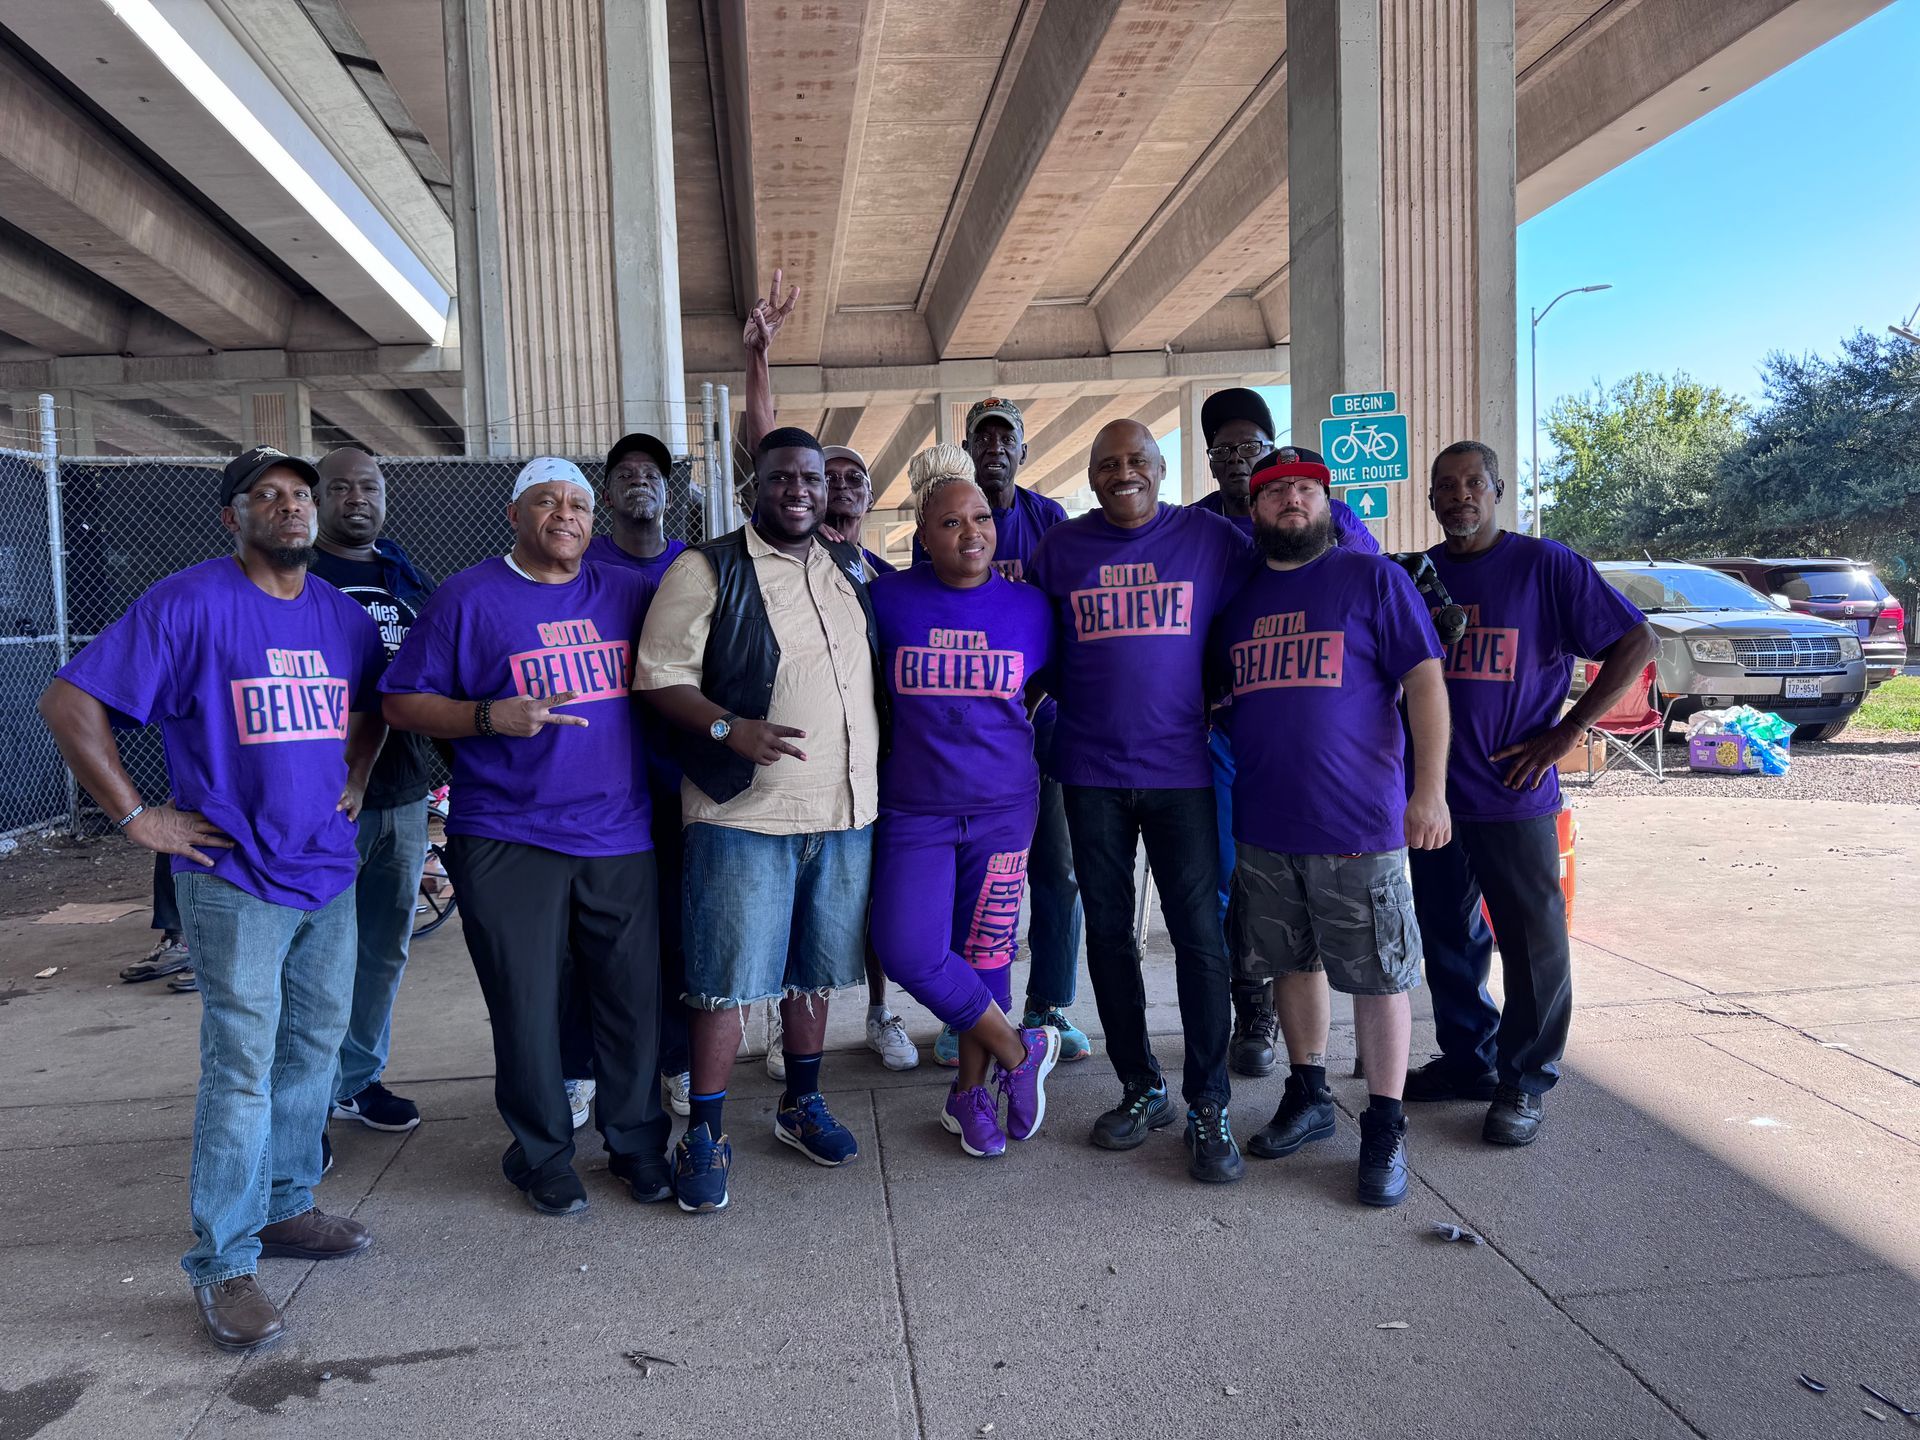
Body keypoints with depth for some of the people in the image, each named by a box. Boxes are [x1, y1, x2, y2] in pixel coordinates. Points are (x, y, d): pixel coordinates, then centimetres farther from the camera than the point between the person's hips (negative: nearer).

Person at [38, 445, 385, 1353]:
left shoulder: (343, 616, 9)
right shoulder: (190, 605, -10)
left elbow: (371, 705, 28)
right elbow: (69, 702, -11)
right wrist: (135, 816, -12)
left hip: (329, 873, 6)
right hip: (235, 878, -6)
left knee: (314, 1048, 14)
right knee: (241, 1068, -4)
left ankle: (285, 1207, 32)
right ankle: (223, 1266, 9)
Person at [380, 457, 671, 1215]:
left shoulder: (629, 592, 10)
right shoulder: (467, 598, 1)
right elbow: (402, 702, -1)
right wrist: (492, 717, -16)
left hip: (622, 839, 3)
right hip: (509, 843, -3)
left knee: (636, 999, 7)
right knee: (527, 1007, 4)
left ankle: (638, 1144, 26)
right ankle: (542, 1157, 24)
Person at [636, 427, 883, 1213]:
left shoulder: (851, 568, 13)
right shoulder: (707, 569, -4)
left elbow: (880, 668, 25)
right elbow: (661, 676, -9)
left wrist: (887, 746, 12)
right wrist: (731, 728, -24)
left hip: (845, 809, 5)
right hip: (745, 813, -5)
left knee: (813, 969, 16)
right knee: (728, 979, 0)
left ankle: (801, 1104, 34)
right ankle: (704, 1135, 15)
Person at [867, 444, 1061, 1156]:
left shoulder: (1028, 605, 1)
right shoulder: (889, 598, -3)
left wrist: (993, 736, 10)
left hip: (1003, 805, 1)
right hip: (914, 808, -1)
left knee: (986, 953, 6)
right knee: (910, 951, -11)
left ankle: (970, 1091, 27)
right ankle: (1018, 1052, 11)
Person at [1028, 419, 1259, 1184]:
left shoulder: (1212, 538, 2)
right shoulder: (1059, 548, 7)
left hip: (1181, 769, -2)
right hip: (1091, 771, 2)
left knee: (1199, 935, -2)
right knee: (1108, 934, 9)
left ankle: (1208, 1109, 10)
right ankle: (1140, 1090, 25)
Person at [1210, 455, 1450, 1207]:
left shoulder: (1374, 579, -1)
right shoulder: (1239, 598, 13)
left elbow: (1425, 682, -6)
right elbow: (1224, 697, 22)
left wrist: (1430, 790, -14)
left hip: (1358, 824, -5)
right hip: (1262, 825, 5)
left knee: (1380, 974, 3)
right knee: (1292, 962, 15)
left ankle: (1384, 1129, 16)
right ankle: (1308, 1096, 33)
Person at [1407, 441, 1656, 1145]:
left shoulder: (1545, 565, -4)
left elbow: (1634, 642, -4)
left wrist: (1564, 733, -9)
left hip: (1514, 795, -4)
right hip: (1432, 793, 4)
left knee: (1533, 942, 2)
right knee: (1448, 940, 13)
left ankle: (1525, 1081, 17)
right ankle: (1467, 1060, 29)